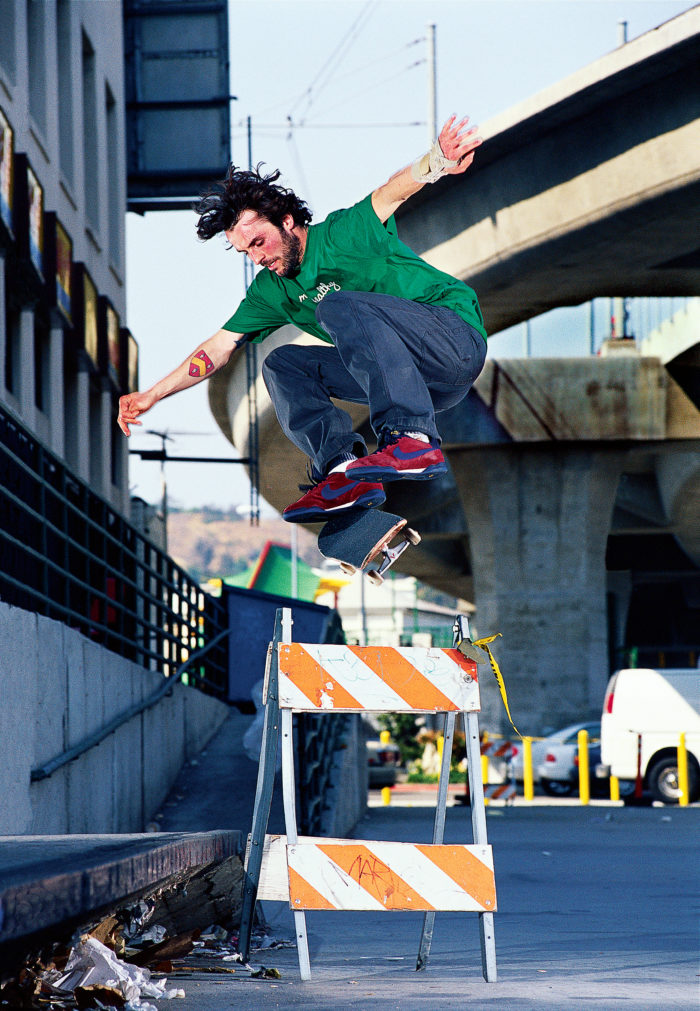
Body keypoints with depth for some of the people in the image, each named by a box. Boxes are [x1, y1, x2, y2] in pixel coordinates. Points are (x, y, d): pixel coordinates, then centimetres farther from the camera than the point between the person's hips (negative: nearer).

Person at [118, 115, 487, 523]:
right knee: (282, 364, 2)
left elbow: (391, 194, -27)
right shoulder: (273, 290, 13)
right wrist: (151, 396, 8)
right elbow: (219, 348, 15)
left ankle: (414, 439, -40)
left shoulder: (343, 234, -7)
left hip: (458, 338, -8)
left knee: (339, 306, -27)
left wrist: (435, 162, -48)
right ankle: (343, 467, -20)